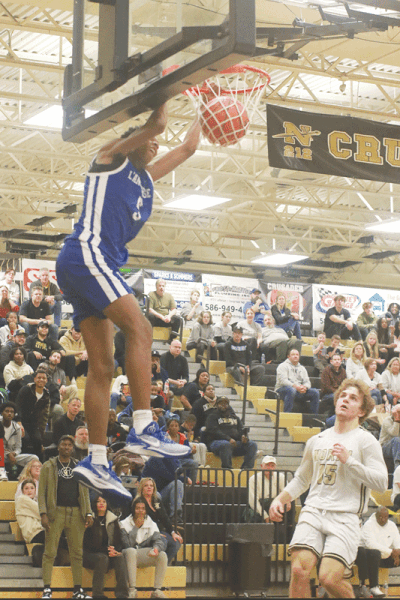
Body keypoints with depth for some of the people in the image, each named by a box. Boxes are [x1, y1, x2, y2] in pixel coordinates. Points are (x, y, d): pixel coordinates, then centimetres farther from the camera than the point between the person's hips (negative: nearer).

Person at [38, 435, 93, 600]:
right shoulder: (48, 466, 6)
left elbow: (85, 492, 17)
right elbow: (41, 492, 1)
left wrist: (88, 513, 6)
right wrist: (43, 514, -10)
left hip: (76, 513, 3)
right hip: (56, 512, -3)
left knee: (77, 552, 4)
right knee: (50, 552, -5)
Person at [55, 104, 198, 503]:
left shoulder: (146, 178, 29)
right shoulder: (111, 156, 7)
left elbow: (187, 147, 38)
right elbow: (156, 124, -4)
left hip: (99, 264, 9)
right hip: (86, 253, -9)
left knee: (102, 367, 1)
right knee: (139, 329, -22)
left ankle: (95, 461, -3)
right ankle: (143, 429, -30)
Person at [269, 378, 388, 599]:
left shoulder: (365, 440, 3)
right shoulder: (317, 441, 18)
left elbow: (381, 483, -7)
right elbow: (301, 479, 30)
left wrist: (349, 460, -13)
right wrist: (280, 499, 15)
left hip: (344, 517, -4)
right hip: (313, 511, 4)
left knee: (329, 578, -17)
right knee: (299, 570, -16)